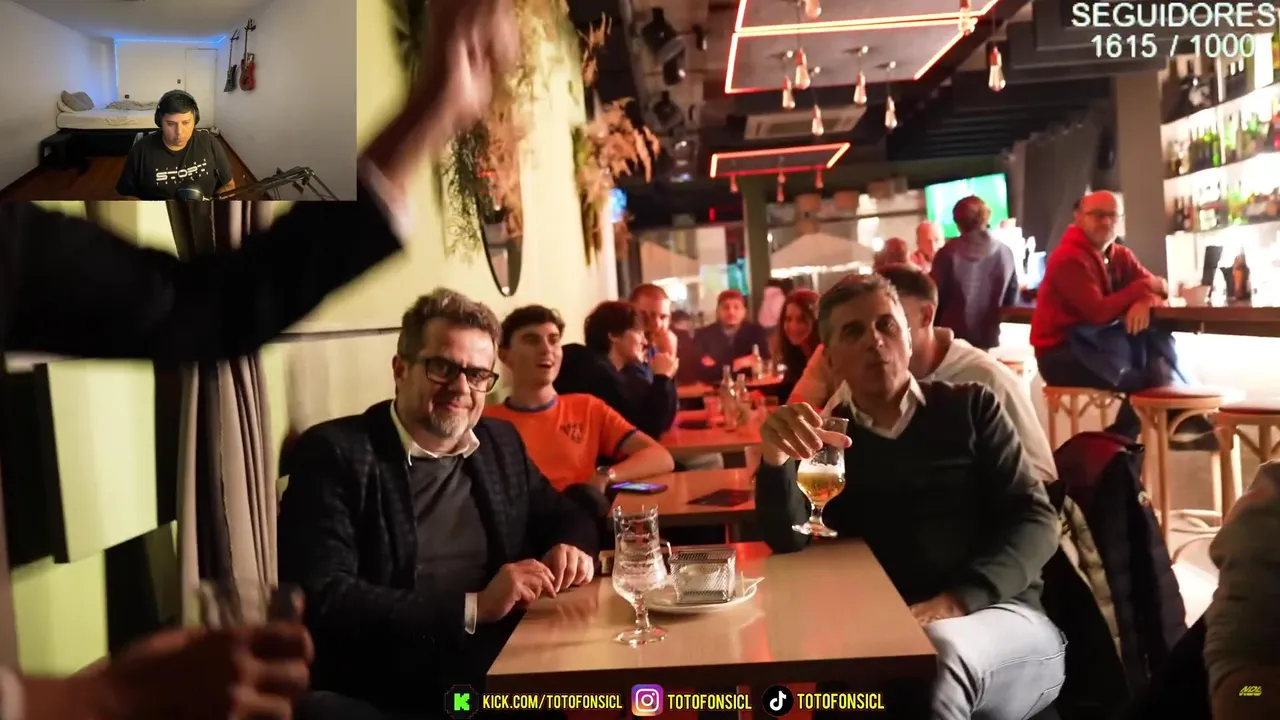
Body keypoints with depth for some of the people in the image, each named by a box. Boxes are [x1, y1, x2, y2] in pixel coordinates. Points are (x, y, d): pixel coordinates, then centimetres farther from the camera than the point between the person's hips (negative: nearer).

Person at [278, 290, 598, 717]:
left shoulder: (502, 444, 13)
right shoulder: (336, 453, -5)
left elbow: (565, 517, 25)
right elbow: (321, 601, -14)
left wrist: (573, 547, 1)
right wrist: (473, 607, -18)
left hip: (501, 685, 6)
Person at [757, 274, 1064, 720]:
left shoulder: (969, 408, 9)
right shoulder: (826, 440, 11)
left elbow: (1035, 519, 1)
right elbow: (788, 541, -4)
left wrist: (957, 601, -17)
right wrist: (776, 460, -25)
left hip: (1003, 617, 0)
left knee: (934, 651, -35)